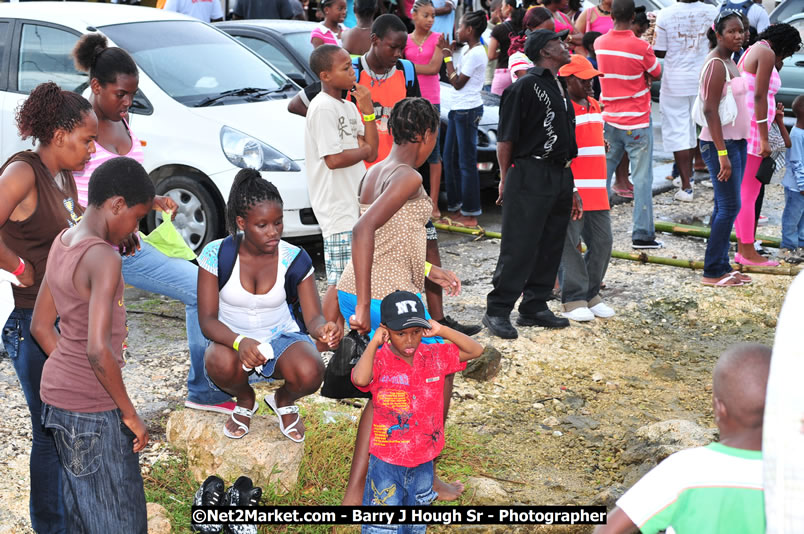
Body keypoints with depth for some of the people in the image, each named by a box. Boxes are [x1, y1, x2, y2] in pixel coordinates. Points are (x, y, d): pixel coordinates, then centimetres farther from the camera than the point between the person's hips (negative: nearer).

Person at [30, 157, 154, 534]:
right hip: (92, 409, -9)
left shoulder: (62, 243, 5)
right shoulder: (104, 258, -23)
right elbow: (99, 350, -29)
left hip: (56, 393, 9)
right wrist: (130, 414, -18)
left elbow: (40, 327, 13)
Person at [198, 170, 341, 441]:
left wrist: (324, 329, -38)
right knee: (222, 363, -37)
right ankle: (245, 400, 2)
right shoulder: (217, 254, -14)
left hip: (282, 337, 1)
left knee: (310, 373, -33)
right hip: (233, 339, 0)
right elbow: (207, 320, -17)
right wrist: (240, 342, -39)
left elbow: (314, 317, -11)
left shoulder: (294, 259, -10)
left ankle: (284, 400, 8)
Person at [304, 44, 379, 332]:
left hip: (355, 205, 9)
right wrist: (363, 150, -4)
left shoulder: (348, 106, 14)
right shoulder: (323, 108, -14)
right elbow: (334, 159, -21)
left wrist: (368, 111, -1)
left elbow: (371, 152, 8)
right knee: (341, 281, -7)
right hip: (338, 208, -9)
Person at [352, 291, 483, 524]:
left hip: (424, 461, 4)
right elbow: (360, 379, -38)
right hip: (387, 462, -4)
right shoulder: (378, 360, -16)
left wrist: (441, 331, -12)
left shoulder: (435, 356, -2)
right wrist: (374, 343, -26)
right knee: (383, 526, 4)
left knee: (417, 524, 22)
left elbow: (476, 350, -4)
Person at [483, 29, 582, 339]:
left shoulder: (560, 89, 19)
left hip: (560, 177, 8)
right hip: (530, 176, -8)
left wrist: (571, 188, 20)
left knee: (550, 247, 10)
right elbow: (505, 139, -9)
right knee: (519, 247, -7)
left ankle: (535, 308, 20)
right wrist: (505, 180, -8)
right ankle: (497, 311, 0)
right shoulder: (526, 86, -8)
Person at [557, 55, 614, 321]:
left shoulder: (595, 105, 17)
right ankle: (574, 299, 4)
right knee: (570, 245, -4)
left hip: (596, 191, 8)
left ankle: (591, 294, 21)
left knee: (602, 242, 8)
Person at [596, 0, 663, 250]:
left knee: (602, 174, 13)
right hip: (637, 121, -4)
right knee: (642, 178, 0)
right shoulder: (641, 47, -14)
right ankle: (642, 234, 0)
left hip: (609, 119, 5)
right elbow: (657, 74, 1)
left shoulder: (600, 43, 0)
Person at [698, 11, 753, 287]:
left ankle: (722, 266, 16)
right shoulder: (716, 65, -16)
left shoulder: (730, 62, 14)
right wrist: (722, 154, -24)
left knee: (725, 206, 11)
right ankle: (712, 272, -2)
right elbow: (710, 111, -21)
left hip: (736, 141, 9)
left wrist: (734, 148, 16)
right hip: (721, 143, -9)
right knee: (729, 206, -8)